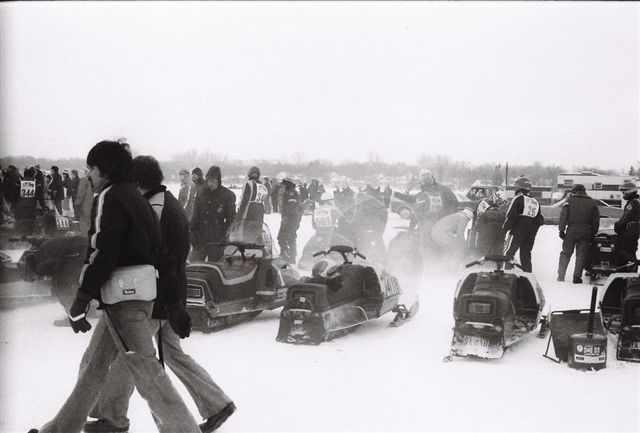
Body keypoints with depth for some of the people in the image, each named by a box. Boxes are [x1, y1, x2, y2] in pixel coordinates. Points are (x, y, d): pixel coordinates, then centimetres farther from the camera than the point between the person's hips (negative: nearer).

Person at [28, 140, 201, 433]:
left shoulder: (110, 197, -9)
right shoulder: (138, 200, 18)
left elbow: (102, 254, -19)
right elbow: (162, 257, 16)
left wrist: (80, 302, -16)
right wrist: (173, 305, 16)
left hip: (123, 297, -10)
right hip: (142, 295, 10)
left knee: (145, 369, -6)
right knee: (93, 365, 18)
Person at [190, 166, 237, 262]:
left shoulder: (228, 195, -2)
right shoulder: (201, 193, 10)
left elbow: (231, 218, -2)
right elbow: (195, 215, 15)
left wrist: (225, 235, -9)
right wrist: (192, 231, 6)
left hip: (217, 240, -3)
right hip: (200, 239, 3)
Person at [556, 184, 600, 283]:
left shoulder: (570, 200, 2)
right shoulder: (592, 202, 10)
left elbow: (563, 216, -4)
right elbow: (596, 220, 10)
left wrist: (561, 230, -2)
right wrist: (593, 234, 14)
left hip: (571, 231, -1)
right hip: (586, 232, 1)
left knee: (566, 254, 8)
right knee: (581, 255, 8)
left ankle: (560, 276, 5)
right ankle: (577, 277, 5)